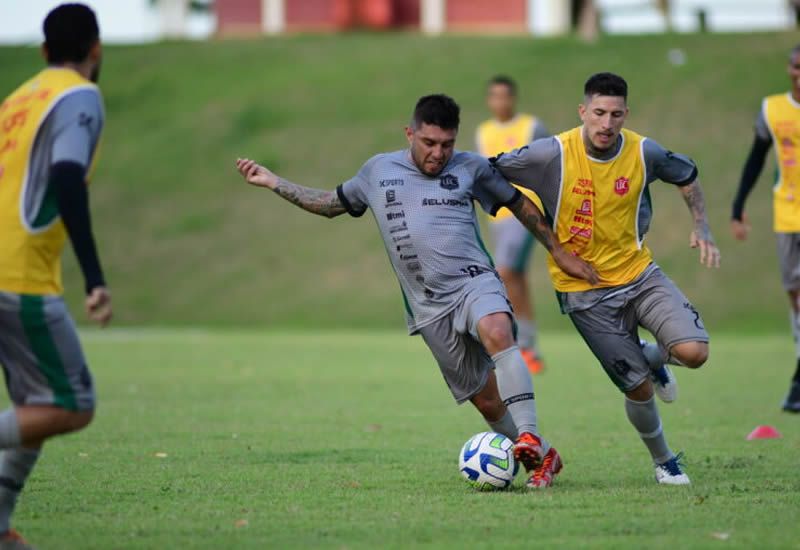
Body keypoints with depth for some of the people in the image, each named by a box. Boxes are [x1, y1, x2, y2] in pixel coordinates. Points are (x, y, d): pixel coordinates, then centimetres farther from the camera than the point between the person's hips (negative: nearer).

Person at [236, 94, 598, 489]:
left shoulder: (470, 168, 6)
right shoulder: (378, 170, 11)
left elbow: (519, 204, 18)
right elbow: (331, 204, 26)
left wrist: (559, 252, 18)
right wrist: (272, 183, 22)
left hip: (476, 282, -2)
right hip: (431, 308, 2)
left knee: (497, 334, -37)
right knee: (487, 402, -3)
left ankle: (530, 436, -43)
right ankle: (543, 458, 16)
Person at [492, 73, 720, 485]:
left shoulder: (643, 153, -8)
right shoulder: (553, 154, -18)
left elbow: (686, 175, 13)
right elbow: (489, 171, -6)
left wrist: (701, 227, 2)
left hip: (638, 274, 3)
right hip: (584, 292, -3)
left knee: (694, 352, -17)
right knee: (639, 389, -4)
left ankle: (651, 358, 21)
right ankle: (664, 463, 25)